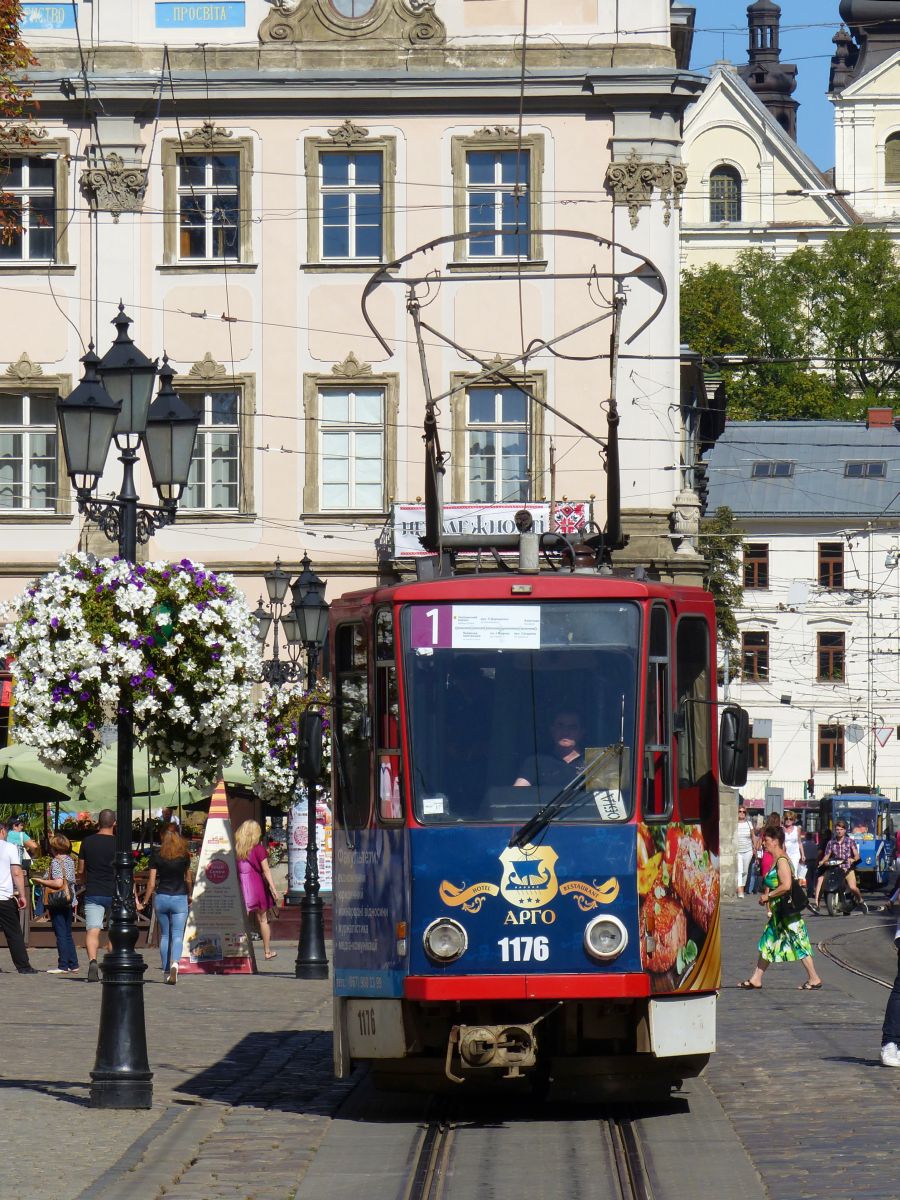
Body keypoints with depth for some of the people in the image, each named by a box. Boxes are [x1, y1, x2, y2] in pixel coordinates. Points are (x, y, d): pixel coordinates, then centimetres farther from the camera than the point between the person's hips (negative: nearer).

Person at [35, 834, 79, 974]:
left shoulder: (56, 861, -13)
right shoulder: (70, 860, 10)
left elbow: (58, 883, -22)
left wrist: (42, 881, -10)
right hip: (69, 902, 8)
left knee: (60, 934, -5)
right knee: (68, 934, 14)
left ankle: (63, 966, -5)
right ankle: (73, 964, 15)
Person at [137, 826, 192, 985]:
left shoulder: (156, 855, -3)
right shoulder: (184, 854, 1)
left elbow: (151, 882, -4)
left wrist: (144, 903, 5)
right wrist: (190, 895, 30)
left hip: (161, 898, 0)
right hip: (180, 898, 0)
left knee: (164, 935, 14)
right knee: (177, 935, -4)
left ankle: (166, 971, 17)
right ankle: (174, 963, -30)